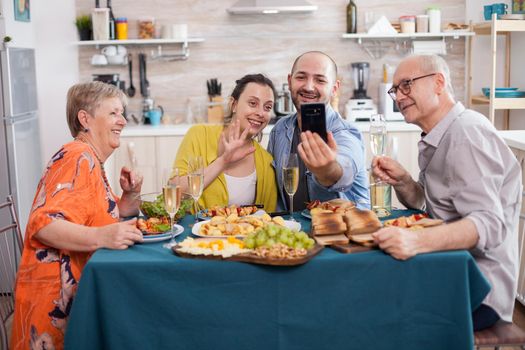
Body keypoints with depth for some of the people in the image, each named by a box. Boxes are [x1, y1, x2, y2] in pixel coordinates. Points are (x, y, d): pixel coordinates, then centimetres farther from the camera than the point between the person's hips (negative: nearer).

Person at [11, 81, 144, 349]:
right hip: (57, 296, -9)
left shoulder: (92, 160, 14)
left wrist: (130, 194, 4)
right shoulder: (77, 158, -16)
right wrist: (101, 236, -40)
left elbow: (108, 218, 23)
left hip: (80, 291, 9)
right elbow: (43, 224, -26)